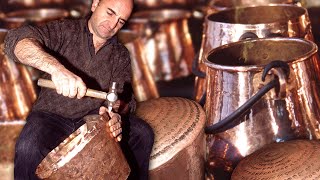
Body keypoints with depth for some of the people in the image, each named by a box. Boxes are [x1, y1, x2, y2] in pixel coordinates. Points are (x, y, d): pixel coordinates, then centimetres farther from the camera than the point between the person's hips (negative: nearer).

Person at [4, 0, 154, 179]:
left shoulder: (121, 55, 11)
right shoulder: (66, 30, -2)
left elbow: (124, 96, 0)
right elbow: (16, 40, -19)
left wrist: (116, 113, -27)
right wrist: (56, 67, -38)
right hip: (52, 117, -3)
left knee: (142, 133, -21)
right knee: (29, 147, -36)